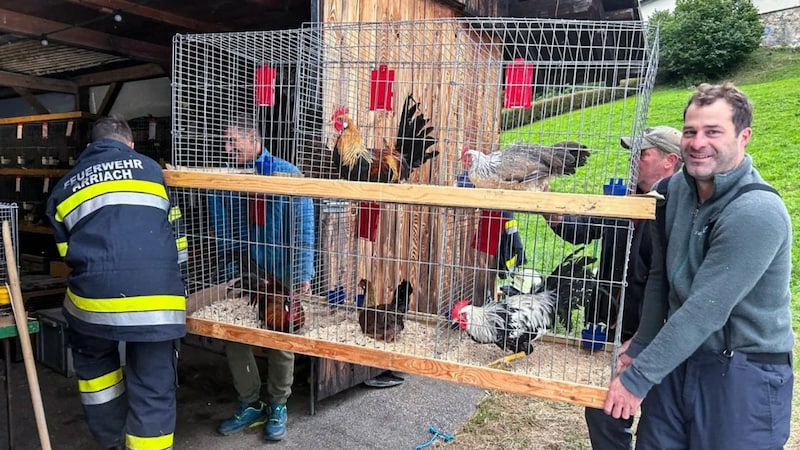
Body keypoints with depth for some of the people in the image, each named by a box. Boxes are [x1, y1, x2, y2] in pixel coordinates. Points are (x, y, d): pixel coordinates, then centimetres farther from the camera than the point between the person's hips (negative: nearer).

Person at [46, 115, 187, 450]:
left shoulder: (65, 186, 19)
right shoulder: (150, 168, 15)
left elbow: (66, 250, 21)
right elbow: (176, 229, 16)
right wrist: (172, 282, 27)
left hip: (93, 298, 2)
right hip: (157, 302, -2)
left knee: (93, 359, 31)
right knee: (153, 392, 8)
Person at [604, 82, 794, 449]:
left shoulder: (757, 213, -22)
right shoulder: (678, 187, 0)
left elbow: (705, 310, -25)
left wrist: (637, 378, -20)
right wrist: (640, 348, 8)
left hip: (744, 376, -6)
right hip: (678, 358, 6)